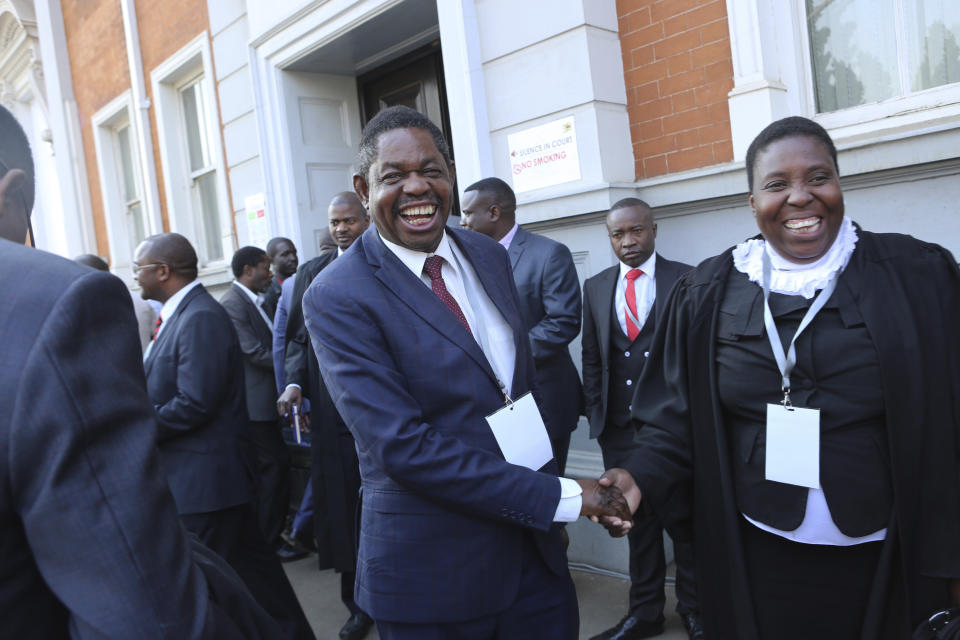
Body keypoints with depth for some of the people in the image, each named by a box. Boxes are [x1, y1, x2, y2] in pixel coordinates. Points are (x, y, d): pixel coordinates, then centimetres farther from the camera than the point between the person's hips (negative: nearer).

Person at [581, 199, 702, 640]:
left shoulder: (686, 279, -2)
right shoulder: (595, 287, 8)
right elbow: (591, 357, 11)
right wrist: (596, 414, 6)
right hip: (620, 428, 3)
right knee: (636, 520, 11)